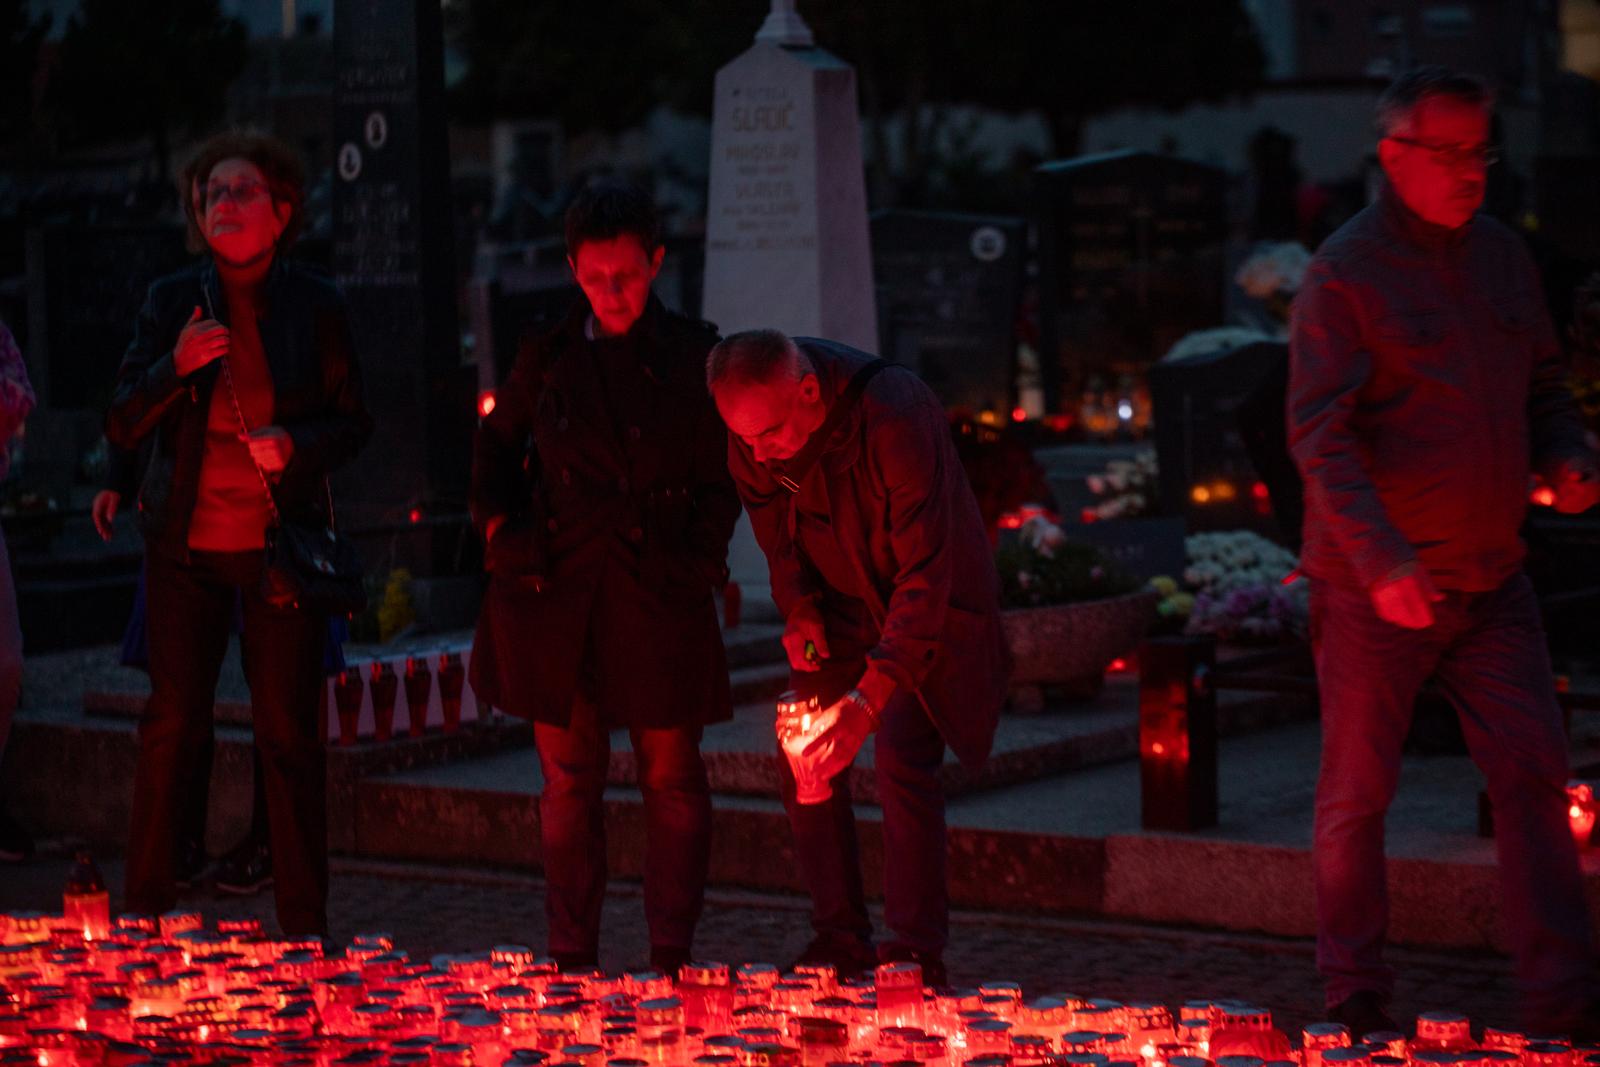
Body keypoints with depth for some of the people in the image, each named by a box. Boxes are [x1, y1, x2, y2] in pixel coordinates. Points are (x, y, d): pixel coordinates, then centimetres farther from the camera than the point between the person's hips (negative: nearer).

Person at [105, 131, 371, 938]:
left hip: (281, 540, -1)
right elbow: (122, 426, 1)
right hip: (186, 544, 1)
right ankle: (144, 915, 12)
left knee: (288, 732, 0)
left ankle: (304, 927, 8)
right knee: (171, 725, 1)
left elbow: (353, 421, 7)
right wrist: (175, 366, -16)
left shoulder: (314, 305, 2)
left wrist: (296, 443, -13)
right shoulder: (172, 300, 4)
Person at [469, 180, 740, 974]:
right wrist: (500, 527, 5)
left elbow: (720, 481, 6)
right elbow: (496, 447, 20)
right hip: (558, 596, 2)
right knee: (569, 781, 6)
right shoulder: (548, 356, 7)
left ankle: (670, 960, 10)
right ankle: (570, 960, 13)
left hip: (660, 601, -1)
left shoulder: (693, 356, 2)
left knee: (672, 780, 2)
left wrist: (697, 563, -5)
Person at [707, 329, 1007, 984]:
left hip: (929, 607, -6)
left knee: (902, 757, -19)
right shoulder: (755, 426, -16)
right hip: (840, 604, 6)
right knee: (803, 760, -3)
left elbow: (924, 577, -36)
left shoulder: (896, 421, -36)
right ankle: (840, 939, 10)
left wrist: (870, 696, -41)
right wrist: (798, 607, -8)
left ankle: (916, 952, -10)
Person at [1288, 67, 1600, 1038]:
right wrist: (1380, 560, -28)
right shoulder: (1347, 272, -11)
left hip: (1492, 577, 6)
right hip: (1376, 588, -5)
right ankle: (1357, 997, 15)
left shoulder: (1503, 256, 9)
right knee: (1358, 795, 3)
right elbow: (1321, 436, -17)